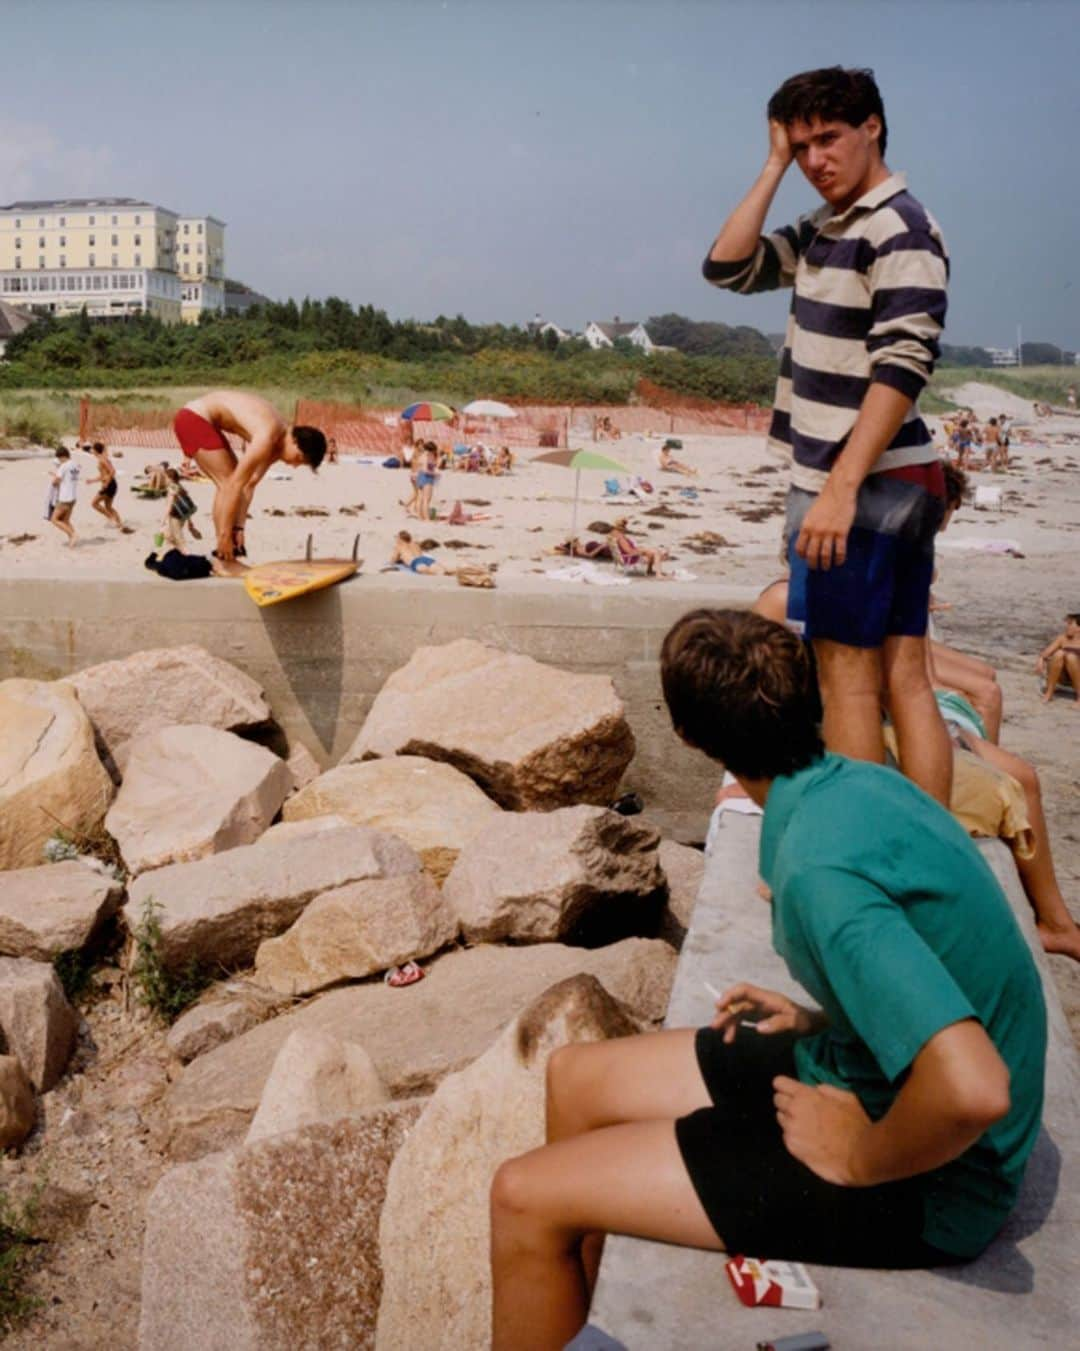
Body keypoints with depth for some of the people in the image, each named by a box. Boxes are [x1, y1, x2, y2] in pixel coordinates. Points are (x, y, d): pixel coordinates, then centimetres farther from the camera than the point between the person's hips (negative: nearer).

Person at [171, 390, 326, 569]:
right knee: (228, 483, -12)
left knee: (227, 484, 10)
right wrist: (225, 534, -23)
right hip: (194, 419, -10)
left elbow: (250, 484, 5)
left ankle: (228, 553, 12)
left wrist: (238, 527, 3)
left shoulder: (279, 439, 2)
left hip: (200, 418, 10)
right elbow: (236, 485, -26)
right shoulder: (267, 438, -27)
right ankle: (223, 558, -11)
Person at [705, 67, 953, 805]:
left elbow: (902, 368, -20)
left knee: (847, 674, -3)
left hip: (864, 483, -9)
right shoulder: (822, 230, 15)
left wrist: (840, 489, -26)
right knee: (905, 675, 8)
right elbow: (729, 265, 13)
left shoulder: (901, 229, -12)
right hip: (900, 486, 9)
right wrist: (774, 168, 8)